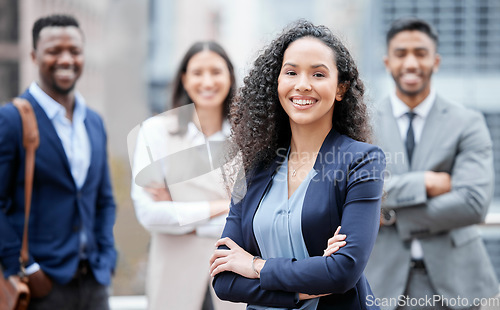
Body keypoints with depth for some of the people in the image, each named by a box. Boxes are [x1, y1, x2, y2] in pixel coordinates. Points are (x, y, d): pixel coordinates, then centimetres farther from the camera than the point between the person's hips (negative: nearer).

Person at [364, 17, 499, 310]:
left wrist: (394, 215, -11)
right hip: (388, 283, 0)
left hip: (453, 285, 0)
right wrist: (423, 182, -18)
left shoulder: (468, 123, 0)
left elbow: (474, 204, -12)